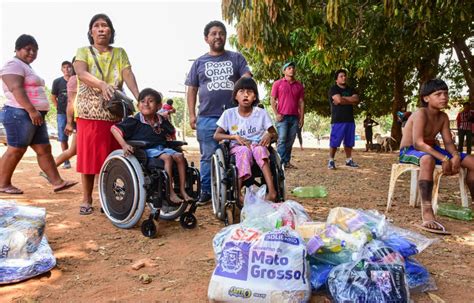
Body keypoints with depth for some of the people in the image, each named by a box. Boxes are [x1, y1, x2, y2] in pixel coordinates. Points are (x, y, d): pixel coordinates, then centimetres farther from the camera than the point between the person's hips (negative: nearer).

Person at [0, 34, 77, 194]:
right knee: (15, 150, -5)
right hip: (20, 114, -10)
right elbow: (16, 89, -21)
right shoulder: (14, 65, -8)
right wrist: (32, 110, -28)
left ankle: (57, 182, 6)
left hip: (35, 116, 10)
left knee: (44, 149, 5)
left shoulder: (27, 67, 24)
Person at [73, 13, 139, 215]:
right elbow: (81, 73, -13)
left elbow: (128, 76, -4)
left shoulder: (120, 53, 13)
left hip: (115, 114, 2)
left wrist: (139, 98, -23)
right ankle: (86, 200, 12)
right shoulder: (83, 52, 7)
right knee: (89, 157, 0)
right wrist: (102, 84, -34)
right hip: (89, 113, -1)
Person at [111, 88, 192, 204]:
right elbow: (114, 129, -14)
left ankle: (182, 190, -12)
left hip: (161, 147, 6)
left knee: (179, 156, -16)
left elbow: (171, 133, 32)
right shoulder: (134, 121, -7)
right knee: (167, 157, -30)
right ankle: (170, 192, -27)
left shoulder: (161, 120, 11)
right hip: (145, 151, -6)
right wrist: (124, 145, -23)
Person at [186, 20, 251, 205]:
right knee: (208, 157, 2)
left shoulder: (236, 58, 13)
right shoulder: (199, 62, 14)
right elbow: (192, 89, 12)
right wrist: (192, 115, 4)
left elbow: (247, 79, 3)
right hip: (207, 118, 0)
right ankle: (206, 192, 11)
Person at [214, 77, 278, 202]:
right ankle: (237, 193, -39)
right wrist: (235, 137, -15)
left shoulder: (261, 113, 3)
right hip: (237, 148, 0)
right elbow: (216, 136, 0)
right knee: (244, 151, -37)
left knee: (260, 149, -36)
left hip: (257, 146, 1)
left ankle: (271, 191, -45)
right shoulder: (229, 114, 2)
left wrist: (269, 135, -16)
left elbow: (275, 134, 9)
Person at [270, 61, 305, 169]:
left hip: (295, 117, 4)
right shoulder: (278, 83, 4)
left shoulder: (299, 85, 14)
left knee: (290, 141, 5)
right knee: (282, 140, -8)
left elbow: (301, 102, 14)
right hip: (282, 117, -3)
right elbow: (272, 100, 1)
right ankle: (280, 162, -8)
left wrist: (302, 117, 7)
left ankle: (287, 161, 11)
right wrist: (276, 114, -8)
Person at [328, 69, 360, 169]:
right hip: (338, 120, -6)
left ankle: (349, 160, 19)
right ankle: (331, 161, 0)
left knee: (349, 142, 9)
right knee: (334, 142, -7)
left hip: (350, 120, 6)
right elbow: (339, 100, -18)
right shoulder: (334, 89, -1)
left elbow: (356, 100, 0)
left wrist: (343, 98, -10)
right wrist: (350, 100, -3)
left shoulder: (351, 89, 18)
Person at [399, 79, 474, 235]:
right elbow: (418, 143, -30)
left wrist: (456, 156, -22)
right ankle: (427, 213, -48)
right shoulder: (421, 113, -20)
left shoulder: (443, 117, 4)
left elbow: (448, 142, 1)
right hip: (409, 151, -8)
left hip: (431, 149, 8)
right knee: (428, 159, -45)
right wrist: (444, 159, -34)